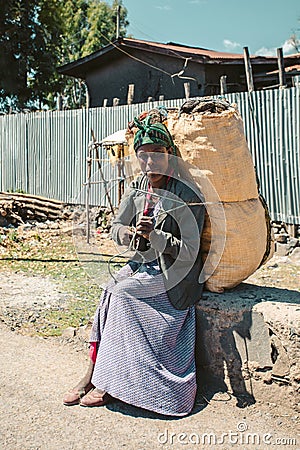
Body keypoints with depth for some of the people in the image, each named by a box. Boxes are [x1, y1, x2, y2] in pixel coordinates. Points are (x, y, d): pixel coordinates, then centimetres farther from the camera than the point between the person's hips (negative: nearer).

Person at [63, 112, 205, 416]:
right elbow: (116, 227, 6)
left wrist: (153, 235, -32)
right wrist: (129, 233, -18)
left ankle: (109, 382, -9)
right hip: (142, 264, 6)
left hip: (173, 274, -6)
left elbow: (189, 252, -18)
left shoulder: (187, 195, -17)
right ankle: (94, 375, -11)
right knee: (108, 291, -18)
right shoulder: (137, 187, 3)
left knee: (121, 293, -22)